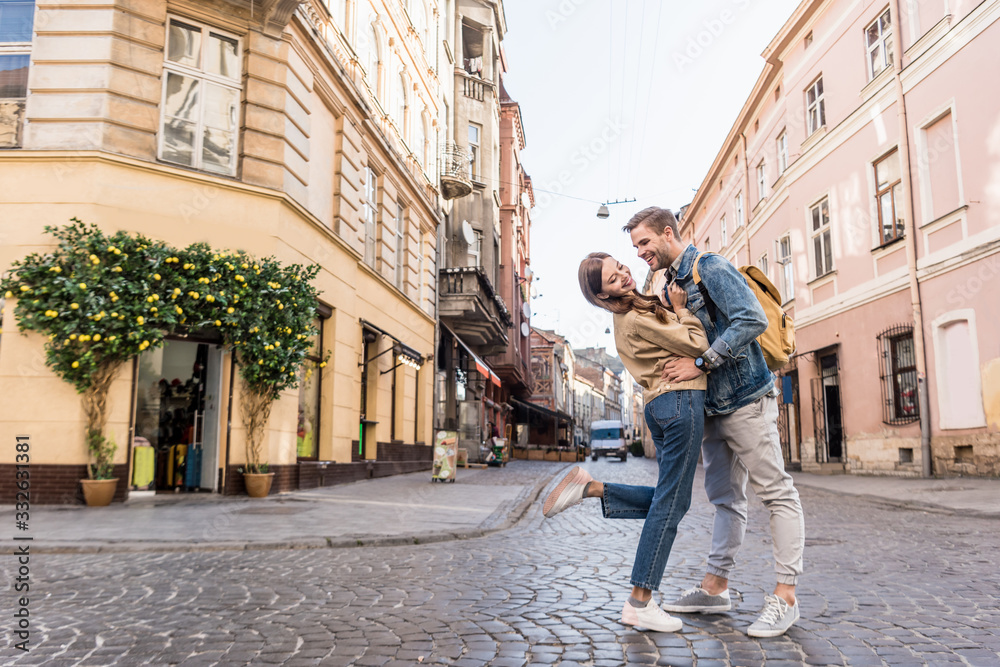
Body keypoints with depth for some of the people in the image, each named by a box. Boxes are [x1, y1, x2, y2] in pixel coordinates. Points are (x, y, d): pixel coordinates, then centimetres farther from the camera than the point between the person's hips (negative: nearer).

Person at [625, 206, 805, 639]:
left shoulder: (710, 268, -11)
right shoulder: (670, 286, 16)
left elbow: (752, 320, -23)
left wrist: (700, 364, -24)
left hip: (745, 400, -9)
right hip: (712, 407, 9)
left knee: (776, 494, -2)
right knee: (725, 499, 14)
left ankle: (785, 597, 2)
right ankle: (716, 587, 21)